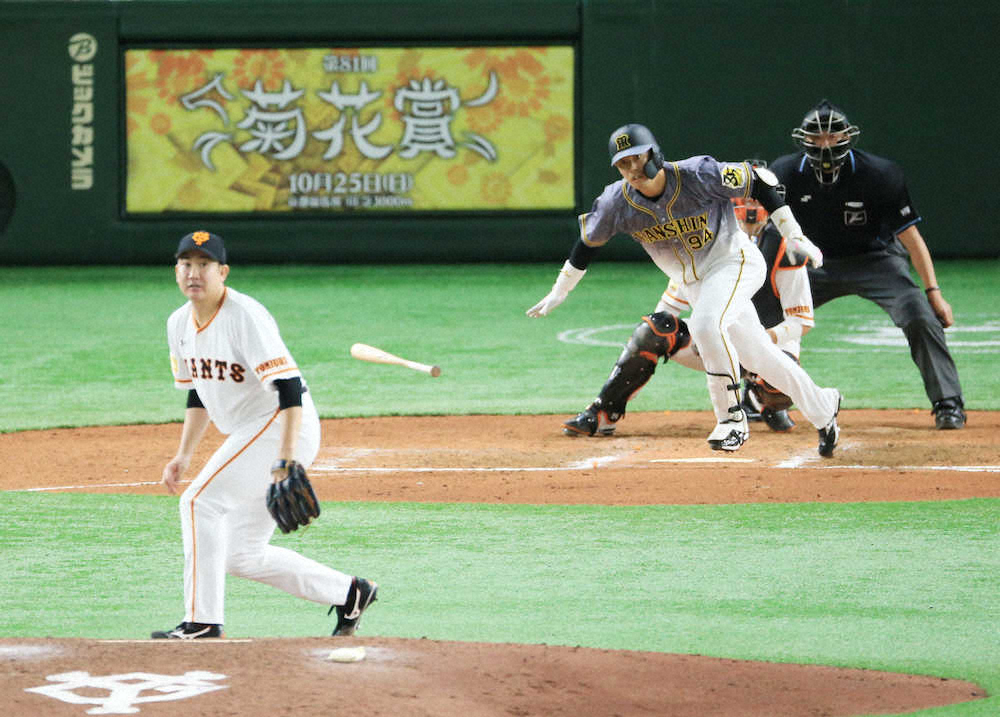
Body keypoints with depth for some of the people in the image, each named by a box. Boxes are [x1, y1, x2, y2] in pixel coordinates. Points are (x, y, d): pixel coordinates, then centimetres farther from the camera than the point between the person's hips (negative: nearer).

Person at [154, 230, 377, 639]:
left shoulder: (245, 317, -19)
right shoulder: (180, 324, 7)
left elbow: (288, 386, -25)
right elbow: (198, 393, 21)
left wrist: (285, 459, -33)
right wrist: (184, 455, 11)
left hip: (283, 426, -9)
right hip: (248, 435, 9)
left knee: (201, 501, -19)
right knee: (242, 555, 9)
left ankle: (202, 621, -17)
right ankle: (348, 593, 21)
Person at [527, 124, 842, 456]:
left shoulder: (698, 175, -24)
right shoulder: (617, 202, -12)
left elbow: (758, 182, -14)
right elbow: (588, 241, 5)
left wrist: (793, 236, -15)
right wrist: (560, 291, 9)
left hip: (734, 261, -5)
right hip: (693, 283, 5)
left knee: (706, 325, -32)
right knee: (758, 356, 9)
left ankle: (732, 416, -20)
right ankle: (823, 409, 27)